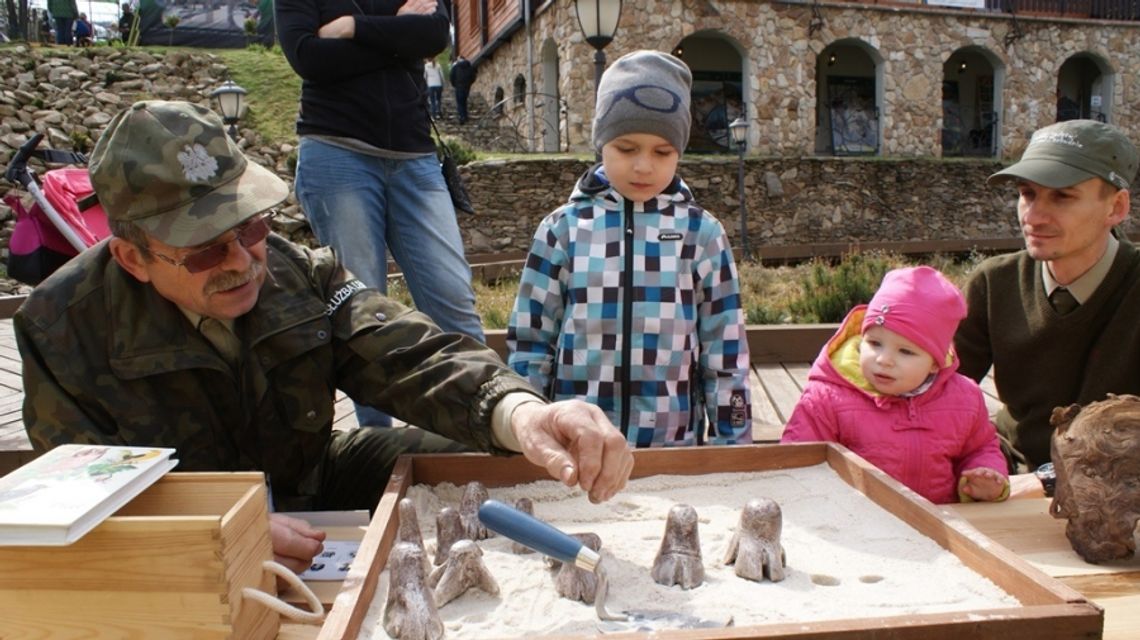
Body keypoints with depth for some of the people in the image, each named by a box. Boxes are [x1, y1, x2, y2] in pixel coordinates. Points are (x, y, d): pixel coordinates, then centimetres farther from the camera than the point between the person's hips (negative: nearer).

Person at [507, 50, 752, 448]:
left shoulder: (702, 234, -1)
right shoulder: (562, 229, -1)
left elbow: (725, 355, 3)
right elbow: (530, 344, 3)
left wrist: (732, 441, 3)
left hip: (675, 445, 0)